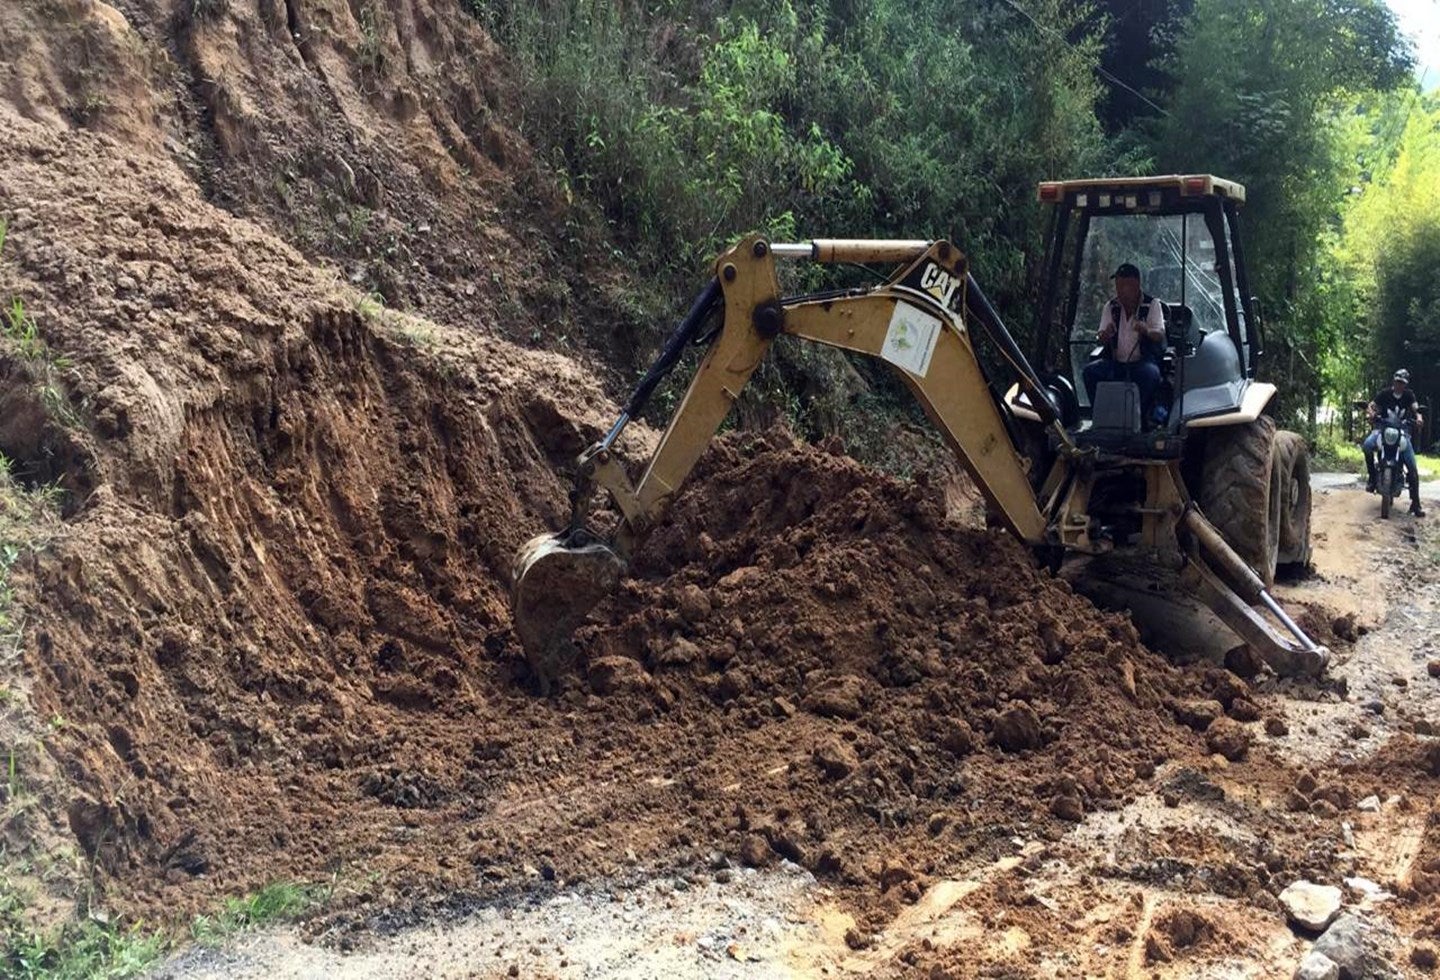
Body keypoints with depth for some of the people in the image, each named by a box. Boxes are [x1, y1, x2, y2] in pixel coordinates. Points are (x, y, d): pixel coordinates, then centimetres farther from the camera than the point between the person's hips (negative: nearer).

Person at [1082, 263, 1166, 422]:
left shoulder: (1152, 304, 2)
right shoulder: (1111, 306, 11)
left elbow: (1159, 335, -7)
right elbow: (1102, 340, 7)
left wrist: (1146, 331, -31)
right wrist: (1106, 334, -20)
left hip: (1142, 361, -3)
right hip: (1116, 363, 3)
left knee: (1150, 372, -37)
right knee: (1090, 370, -24)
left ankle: (1141, 417, -21)